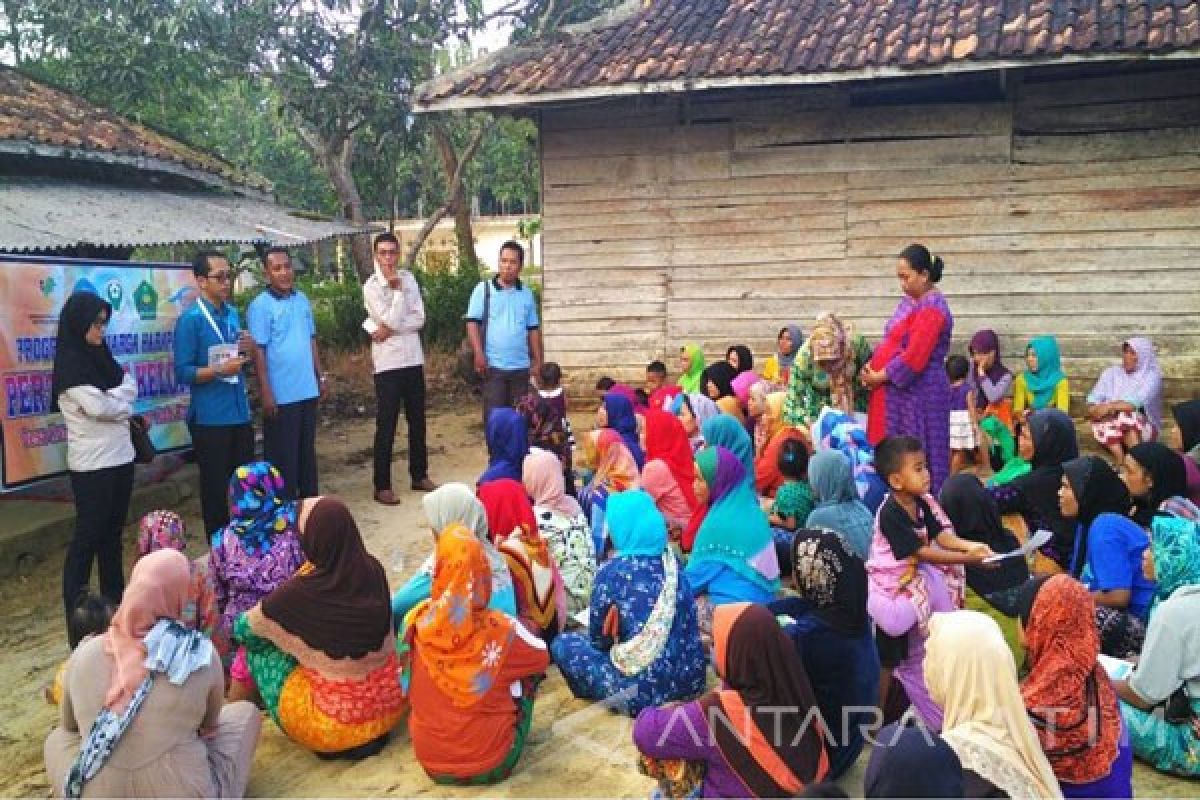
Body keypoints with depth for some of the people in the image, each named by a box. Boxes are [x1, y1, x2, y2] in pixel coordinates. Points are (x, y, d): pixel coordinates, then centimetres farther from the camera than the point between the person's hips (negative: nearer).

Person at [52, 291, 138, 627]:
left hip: (119, 457, 8)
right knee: (88, 535, -3)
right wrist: (121, 399, -2)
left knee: (112, 531, 15)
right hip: (92, 464, -8)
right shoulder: (69, 363, -12)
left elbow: (130, 387, 8)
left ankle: (114, 600, 25)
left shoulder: (100, 356, 13)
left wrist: (113, 399, -10)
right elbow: (99, 407, -20)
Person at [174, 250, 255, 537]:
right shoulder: (190, 319, -12)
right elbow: (182, 373, -14)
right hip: (210, 418, -6)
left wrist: (248, 348, 0)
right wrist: (220, 370, -25)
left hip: (240, 413, 6)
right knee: (216, 489, 5)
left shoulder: (232, 313, 8)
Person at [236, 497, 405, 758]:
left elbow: (242, 628, -5)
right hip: (391, 702, 6)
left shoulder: (301, 592, -23)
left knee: (259, 648, 9)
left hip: (338, 719, -6)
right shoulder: (373, 571, -10)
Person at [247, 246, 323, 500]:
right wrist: (266, 393, -16)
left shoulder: (302, 300, 8)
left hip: (308, 390, 6)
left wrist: (320, 376, 13)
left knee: (307, 450, 16)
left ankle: (309, 500, 28)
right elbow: (258, 351, -13)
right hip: (281, 394, -6)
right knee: (283, 455, 3)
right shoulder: (260, 306, -10)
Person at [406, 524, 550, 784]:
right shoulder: (500, 629, -21)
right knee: (526, 671, 17)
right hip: (492, 763, -2)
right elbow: (542, 657, 1)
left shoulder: (419, 624, -15)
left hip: (430, 761, 3)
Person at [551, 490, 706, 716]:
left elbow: (598, 638, 1)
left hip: (644, 690, -5)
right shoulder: (672, 562, 4)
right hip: (692, 680, 5)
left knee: (562, 644, 9)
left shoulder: (612, 570, -11)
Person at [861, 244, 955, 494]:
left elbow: (914, 357, -20)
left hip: (919, 394, -9)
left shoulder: (932, 308, -15)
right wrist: (872, 368, 0)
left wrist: (879, 377, -12)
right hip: (899, 393, 9)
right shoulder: (909, 301, 13)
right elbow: (892, 342, 17)